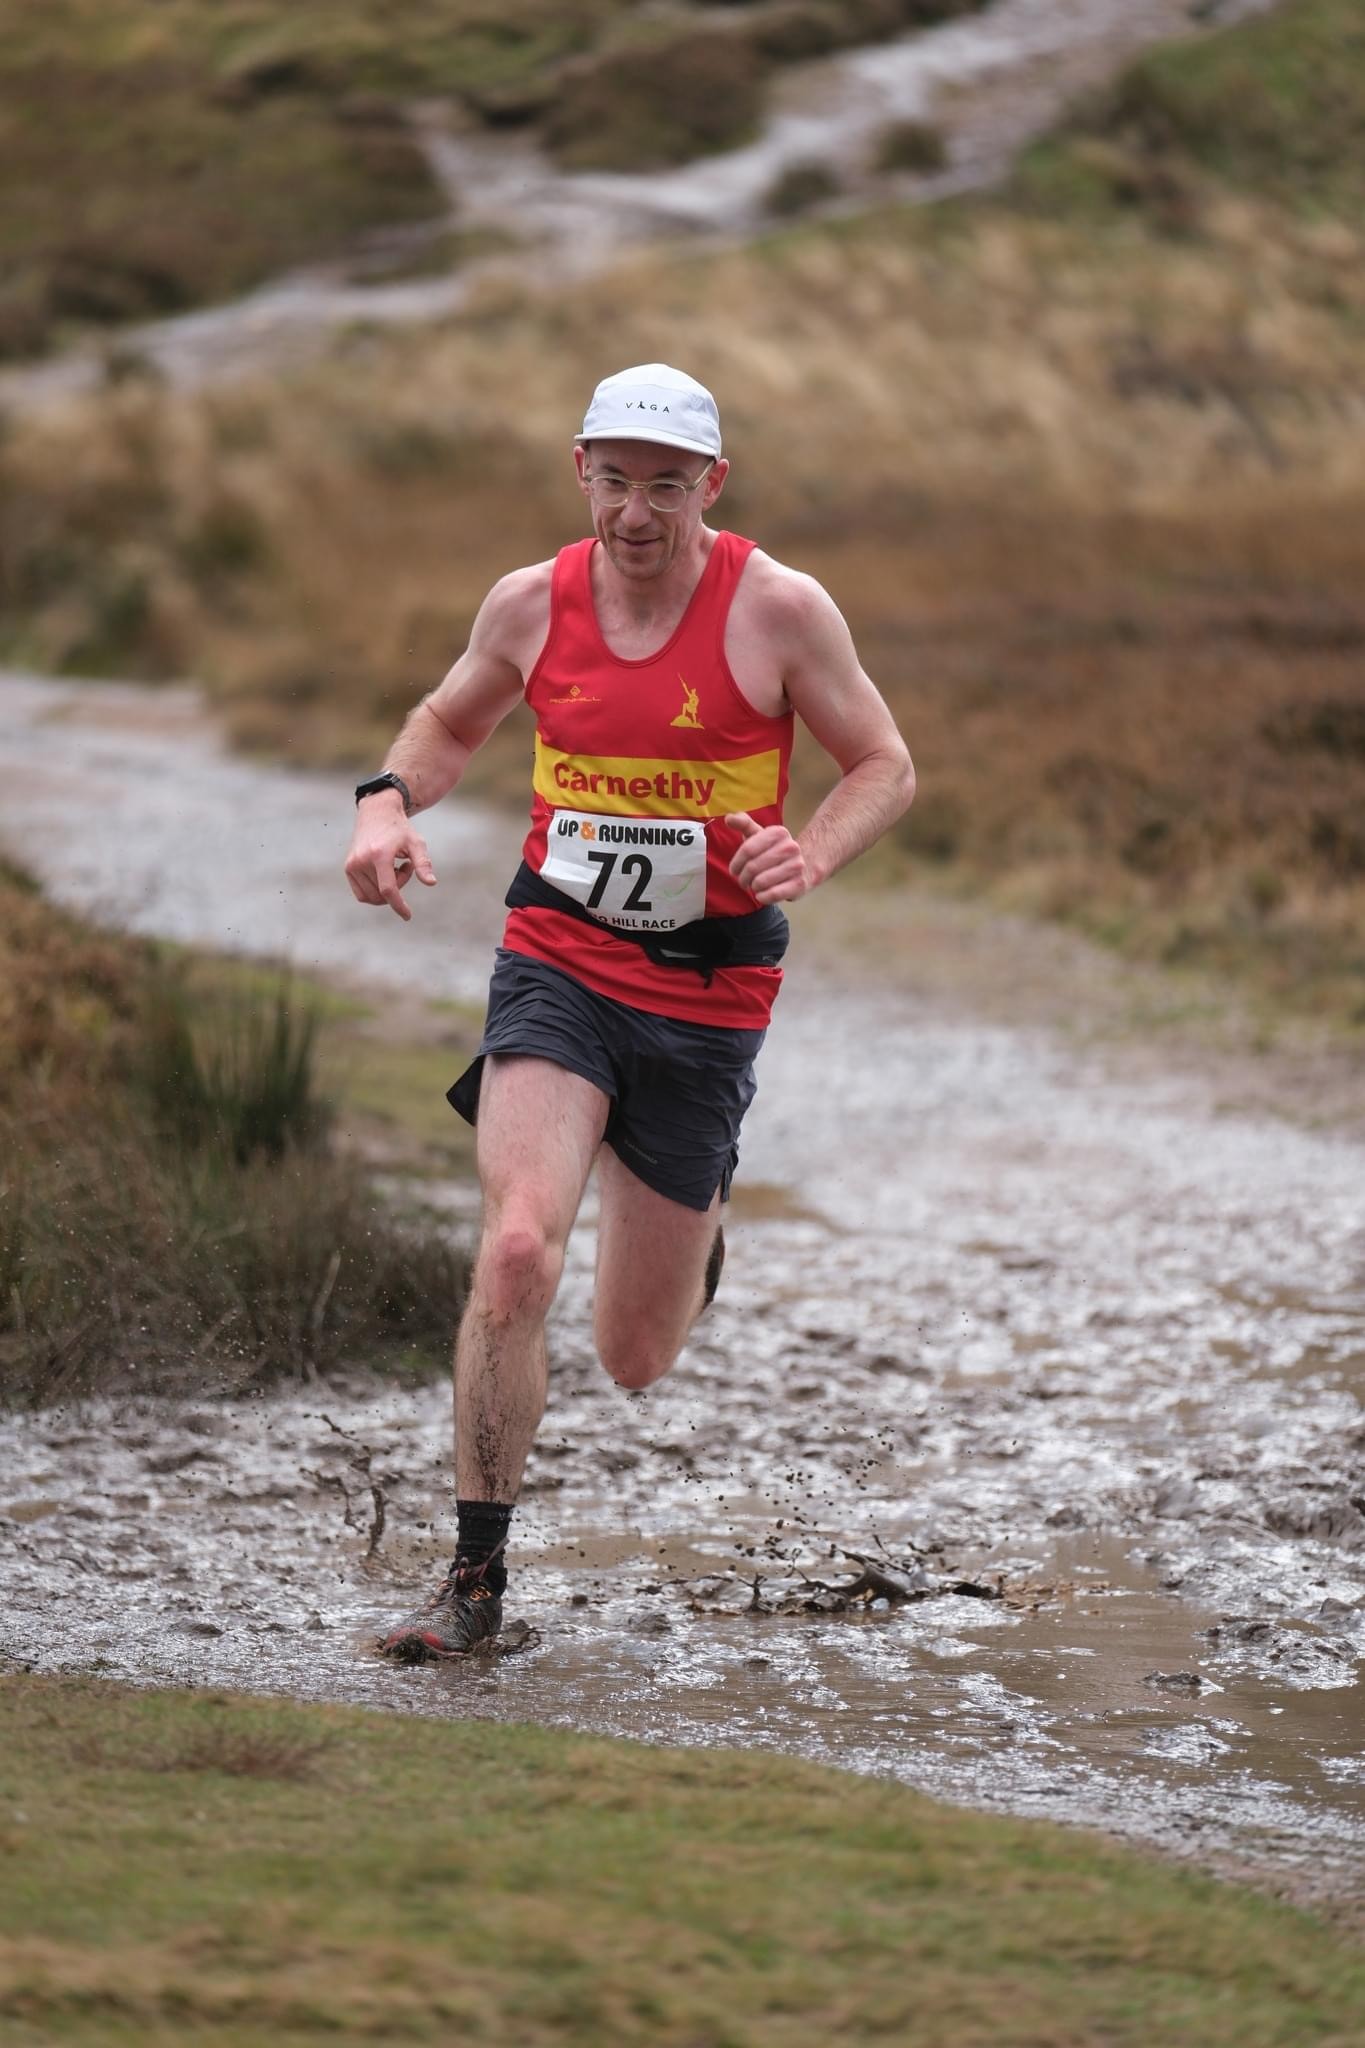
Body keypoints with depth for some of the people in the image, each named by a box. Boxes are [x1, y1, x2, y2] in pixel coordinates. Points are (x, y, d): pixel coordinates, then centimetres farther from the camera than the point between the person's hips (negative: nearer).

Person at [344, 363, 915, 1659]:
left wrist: (813, 856, -20)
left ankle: (693, 1213, 47)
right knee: (516, 1249, -25)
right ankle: (476, 1580, -14)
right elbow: (451, 722, 17)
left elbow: (883, 765, 0)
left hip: (708, 990, -1)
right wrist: (390, 801, -4)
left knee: (637, 1359, 8)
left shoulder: (778, 610, -9)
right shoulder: (531, 603, -1)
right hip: (555, 966, 1)